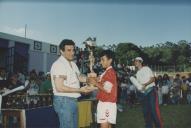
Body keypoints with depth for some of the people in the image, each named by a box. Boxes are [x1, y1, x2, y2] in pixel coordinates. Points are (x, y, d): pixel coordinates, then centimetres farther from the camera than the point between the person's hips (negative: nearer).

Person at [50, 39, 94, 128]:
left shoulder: (73, 64, 14)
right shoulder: (58, 64, -16)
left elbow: (79, 77, 27)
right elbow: (59, 87, -22)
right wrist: (80, 90, -20)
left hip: (73, 100, 9)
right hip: (63, 101, -9)